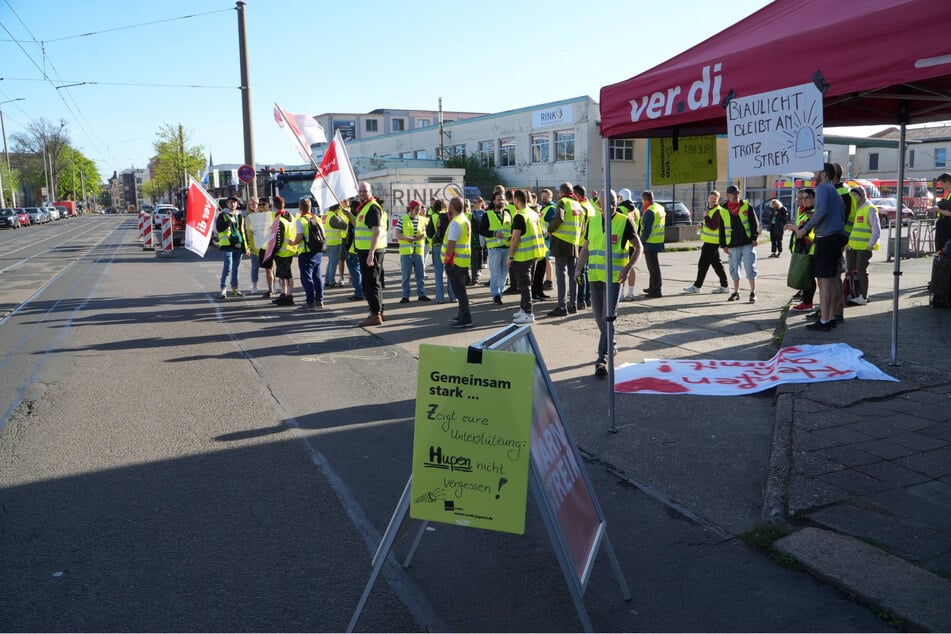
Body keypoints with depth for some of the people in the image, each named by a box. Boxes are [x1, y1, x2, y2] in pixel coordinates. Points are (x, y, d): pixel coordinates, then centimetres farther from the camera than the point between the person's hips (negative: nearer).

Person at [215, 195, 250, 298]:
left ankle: (234, 289, 17)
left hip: (238, 246, 5)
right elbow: (218, 228, -10)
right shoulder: (222, 215, 2)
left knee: (235, 269, 10)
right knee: (227, 268, -12)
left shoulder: (240, 216, 16)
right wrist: (229, 221, -18)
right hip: (227, 245, -5)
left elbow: (243, 232, 18)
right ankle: (223, 289, -6)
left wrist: (246, 247, 14)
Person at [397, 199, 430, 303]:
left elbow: (424, 232, 15)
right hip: (406, 251, -3)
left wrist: (423, 235, -8)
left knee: (420, 273, 7)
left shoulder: (422, 219, 8)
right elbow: (398, 234, -5)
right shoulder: (403, 219, -3)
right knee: (406, 274, 1)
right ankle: (405, 296, 7)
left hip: (418, 250, 4)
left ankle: (421, 294, 16)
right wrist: (406, 238, -23)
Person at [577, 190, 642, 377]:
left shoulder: (624, 221, -5)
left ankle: (602, 359, -10)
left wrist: (628, 268, -14)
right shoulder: (592, 221, 8)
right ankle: (610, 346, 35)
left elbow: (638, 247, -2)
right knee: (598, 316, 13)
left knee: (608, 317, -10)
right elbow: (585, 248, 17)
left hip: (614, 277, -5)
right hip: (595, 276, 5)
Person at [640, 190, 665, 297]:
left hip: (651, 243, -10)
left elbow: (647, 229, -21)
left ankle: (656, 290, 0)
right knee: (654, 265, 20)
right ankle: (652, 287, 30)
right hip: (659, 241, 10)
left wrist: (641, 240, -13)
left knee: (653, 266, -4)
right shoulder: (660, 208, 11)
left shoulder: (650, 211, -19)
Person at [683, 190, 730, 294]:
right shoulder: (710, 209, 17)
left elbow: (713, 226, -22)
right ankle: (724, 286, 17)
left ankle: (697, 286, -1)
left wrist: (706, 216, -13)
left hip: (712, 242, -10)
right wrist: (702, 226, 15)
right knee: (716, 264, 12)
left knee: (703, 264, -6)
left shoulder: (718, 211, -14)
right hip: (709, 241, 10)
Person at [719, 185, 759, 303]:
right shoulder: (723, 211, 6)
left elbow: (754, 222, 1)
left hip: (747, 243, -2)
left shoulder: (746, 206, 1)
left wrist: (755, 237, -7)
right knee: (734, 269, 8)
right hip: (733, 245, 2)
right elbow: (722, 229, 11)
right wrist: (724, 245, 8)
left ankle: (753, 292, 4)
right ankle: (736, 292, 21)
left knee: (750, 267, -3)